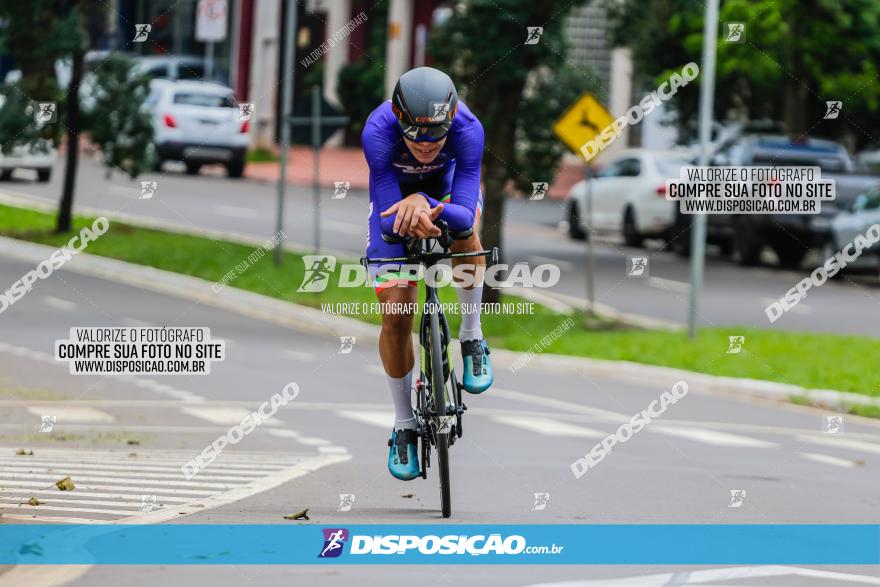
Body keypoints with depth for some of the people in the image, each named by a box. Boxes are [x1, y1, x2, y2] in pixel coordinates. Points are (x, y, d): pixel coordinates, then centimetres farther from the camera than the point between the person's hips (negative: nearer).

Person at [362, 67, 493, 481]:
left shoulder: (468, 129, -38)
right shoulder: (378, 131, -38)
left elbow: (465, 215, -42)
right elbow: (390, 217, -36)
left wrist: (425, 206, -60)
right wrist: (411, 214, -56)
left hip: (446, 185, 0)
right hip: (395, 190, 0)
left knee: (463, 233, -36)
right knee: (395, 319, -7)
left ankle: (472, 337, -11)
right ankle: (404, 425, 12)